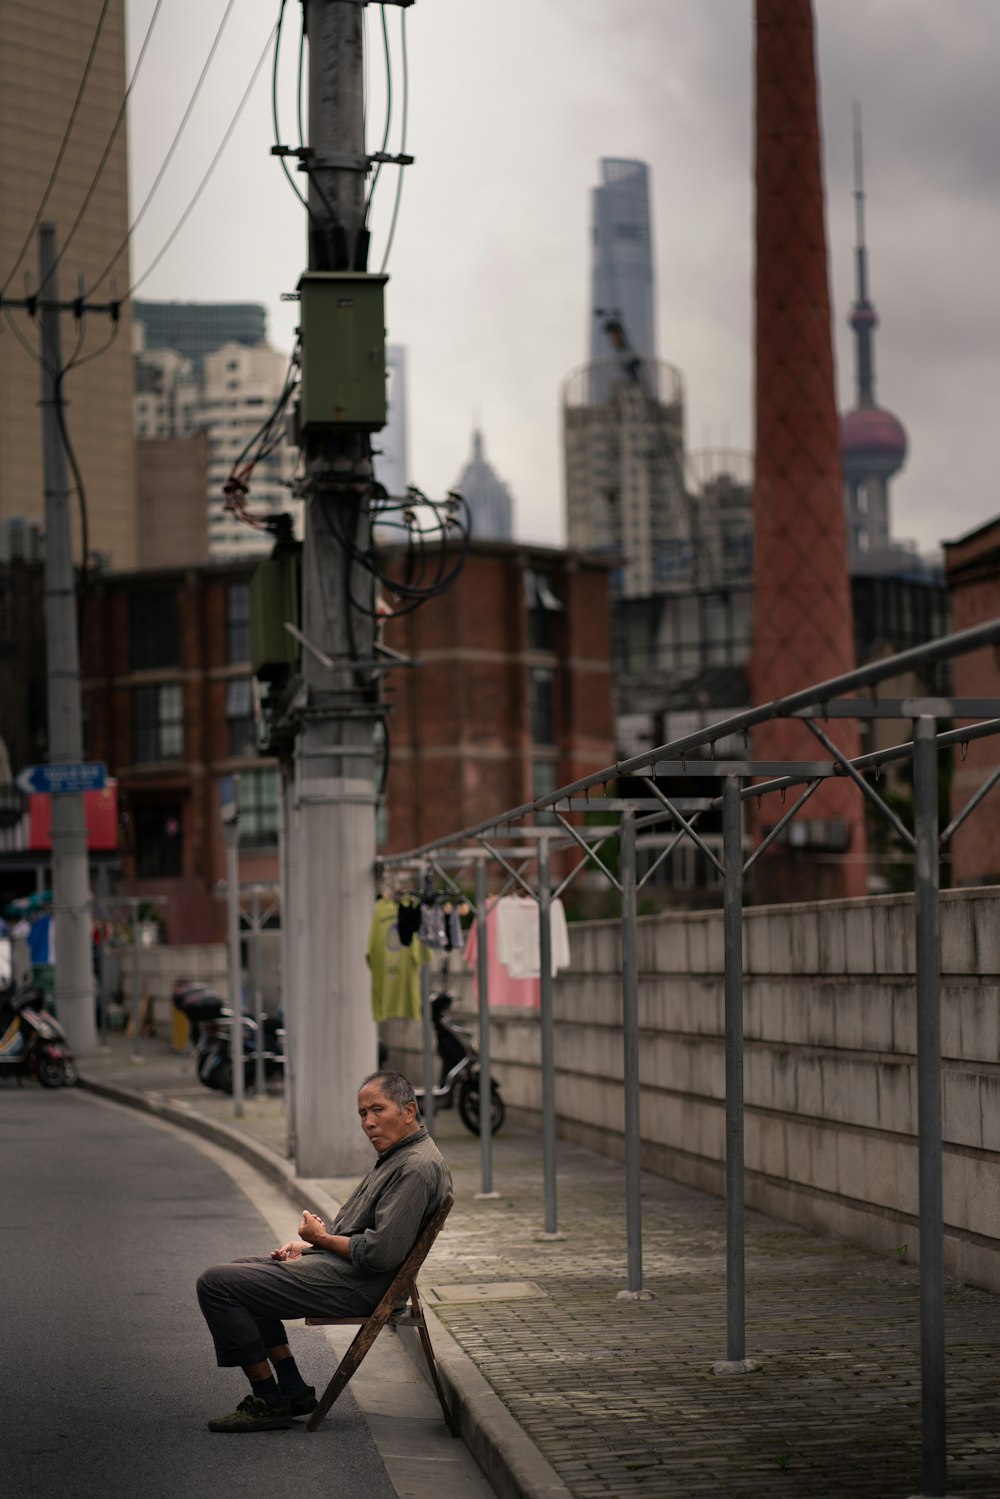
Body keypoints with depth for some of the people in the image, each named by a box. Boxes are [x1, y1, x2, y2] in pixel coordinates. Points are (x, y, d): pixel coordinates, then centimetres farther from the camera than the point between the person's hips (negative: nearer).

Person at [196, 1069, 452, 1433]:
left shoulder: (417, 1167, -21)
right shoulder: (398, 1154, 13)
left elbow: (380, 1252, -27)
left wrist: (322, 1238, -11)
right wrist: (309, 1244, 8)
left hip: (353, 1285, -11)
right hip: (339, 1264, 11)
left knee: (216, 1283, -11)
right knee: (239, 1272, 27)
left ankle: (269, 1402, -5)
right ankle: (292, 1389, 19)